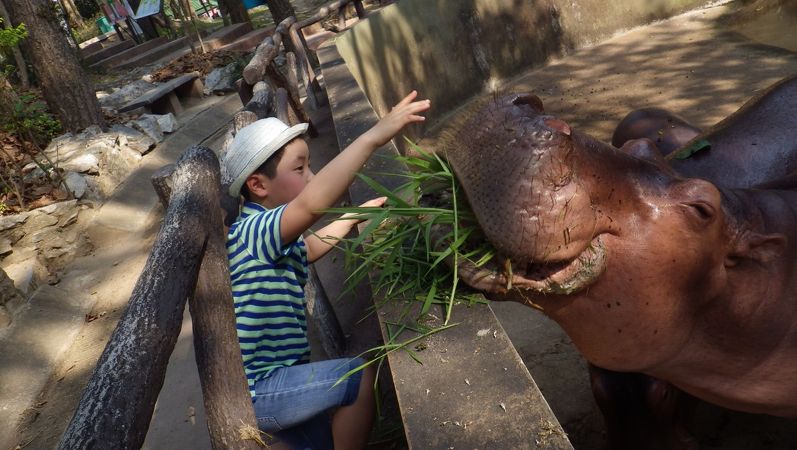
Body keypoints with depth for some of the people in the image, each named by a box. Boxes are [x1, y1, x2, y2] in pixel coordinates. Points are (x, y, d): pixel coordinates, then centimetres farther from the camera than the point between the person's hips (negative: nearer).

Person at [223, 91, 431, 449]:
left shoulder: (277, 240, 7)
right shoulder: (250, 232, -26)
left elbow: (309, 248, 30)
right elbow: (312, 204, -46)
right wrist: (373, 137, -48)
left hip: (272, 380, 10)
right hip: (256, 391, -10)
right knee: (363, 376, -20)